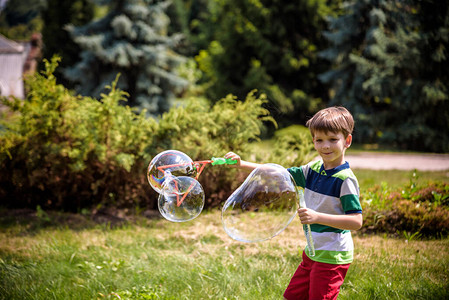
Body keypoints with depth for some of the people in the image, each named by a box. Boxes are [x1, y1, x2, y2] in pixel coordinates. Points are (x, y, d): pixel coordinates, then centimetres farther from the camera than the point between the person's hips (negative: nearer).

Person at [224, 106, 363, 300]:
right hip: (312, 253, 8)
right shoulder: (313, 169, 6)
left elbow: (356, 221, -22)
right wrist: (241, 164, -1)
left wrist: (317, 217, -31)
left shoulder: (345, 179, -16)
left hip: (332, 257, -8)